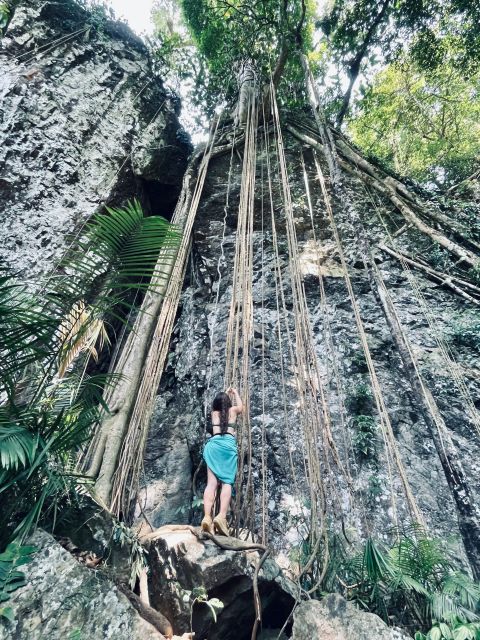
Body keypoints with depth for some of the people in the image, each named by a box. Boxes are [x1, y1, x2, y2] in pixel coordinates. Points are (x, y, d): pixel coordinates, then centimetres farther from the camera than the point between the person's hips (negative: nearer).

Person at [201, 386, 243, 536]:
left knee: (211, 482, -6)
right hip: (229, 444, -2)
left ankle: (207, 516, -23)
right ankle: (221, 516, -26)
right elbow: (241, 406, 41)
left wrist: (225, 393, 59)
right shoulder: (233, 410, 16)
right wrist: (235, 393, 54)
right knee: (227, 482, -8)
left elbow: (219, 403, 47)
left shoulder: (214, 412, 22)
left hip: (213, 444, 2)